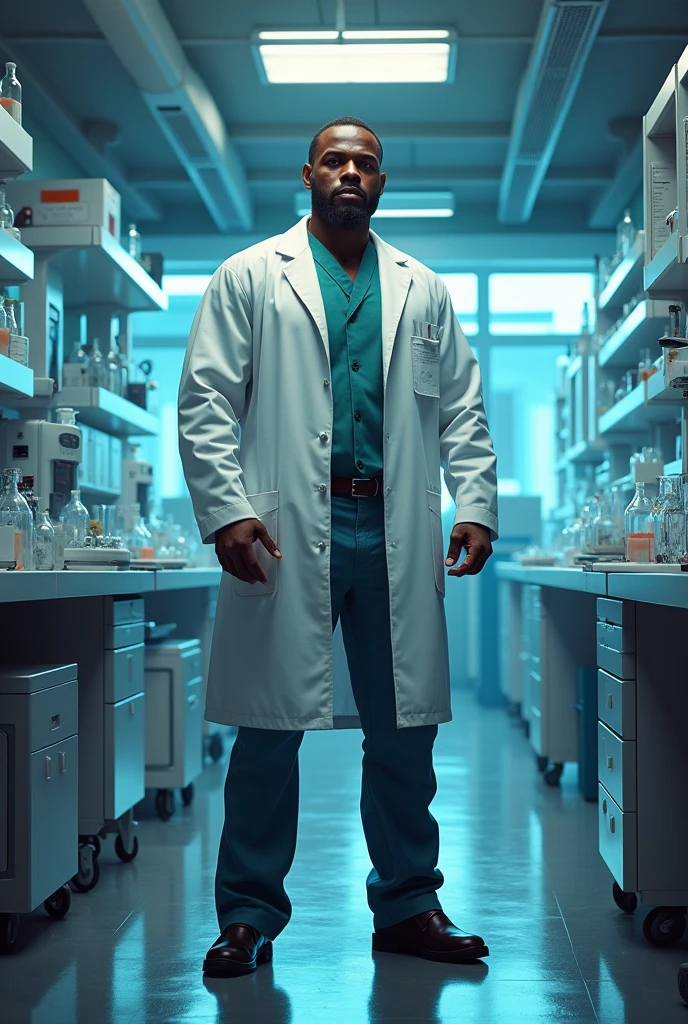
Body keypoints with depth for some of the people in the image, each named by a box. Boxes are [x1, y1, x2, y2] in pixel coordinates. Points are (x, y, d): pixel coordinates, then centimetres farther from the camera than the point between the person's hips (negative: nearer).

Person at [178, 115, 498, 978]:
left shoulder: (423, 291, 18)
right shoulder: (250, 277, 9)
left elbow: (461, 409, 16)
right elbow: (204, 403, 2)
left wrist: (476, 504, 2)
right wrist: (225, 509, -10)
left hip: (397, 537, 3)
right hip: (288, 534, -3)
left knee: (405, 729, 6)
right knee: (269, 731, 1)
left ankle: (408, 906, 19)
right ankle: (249, 916, 13)